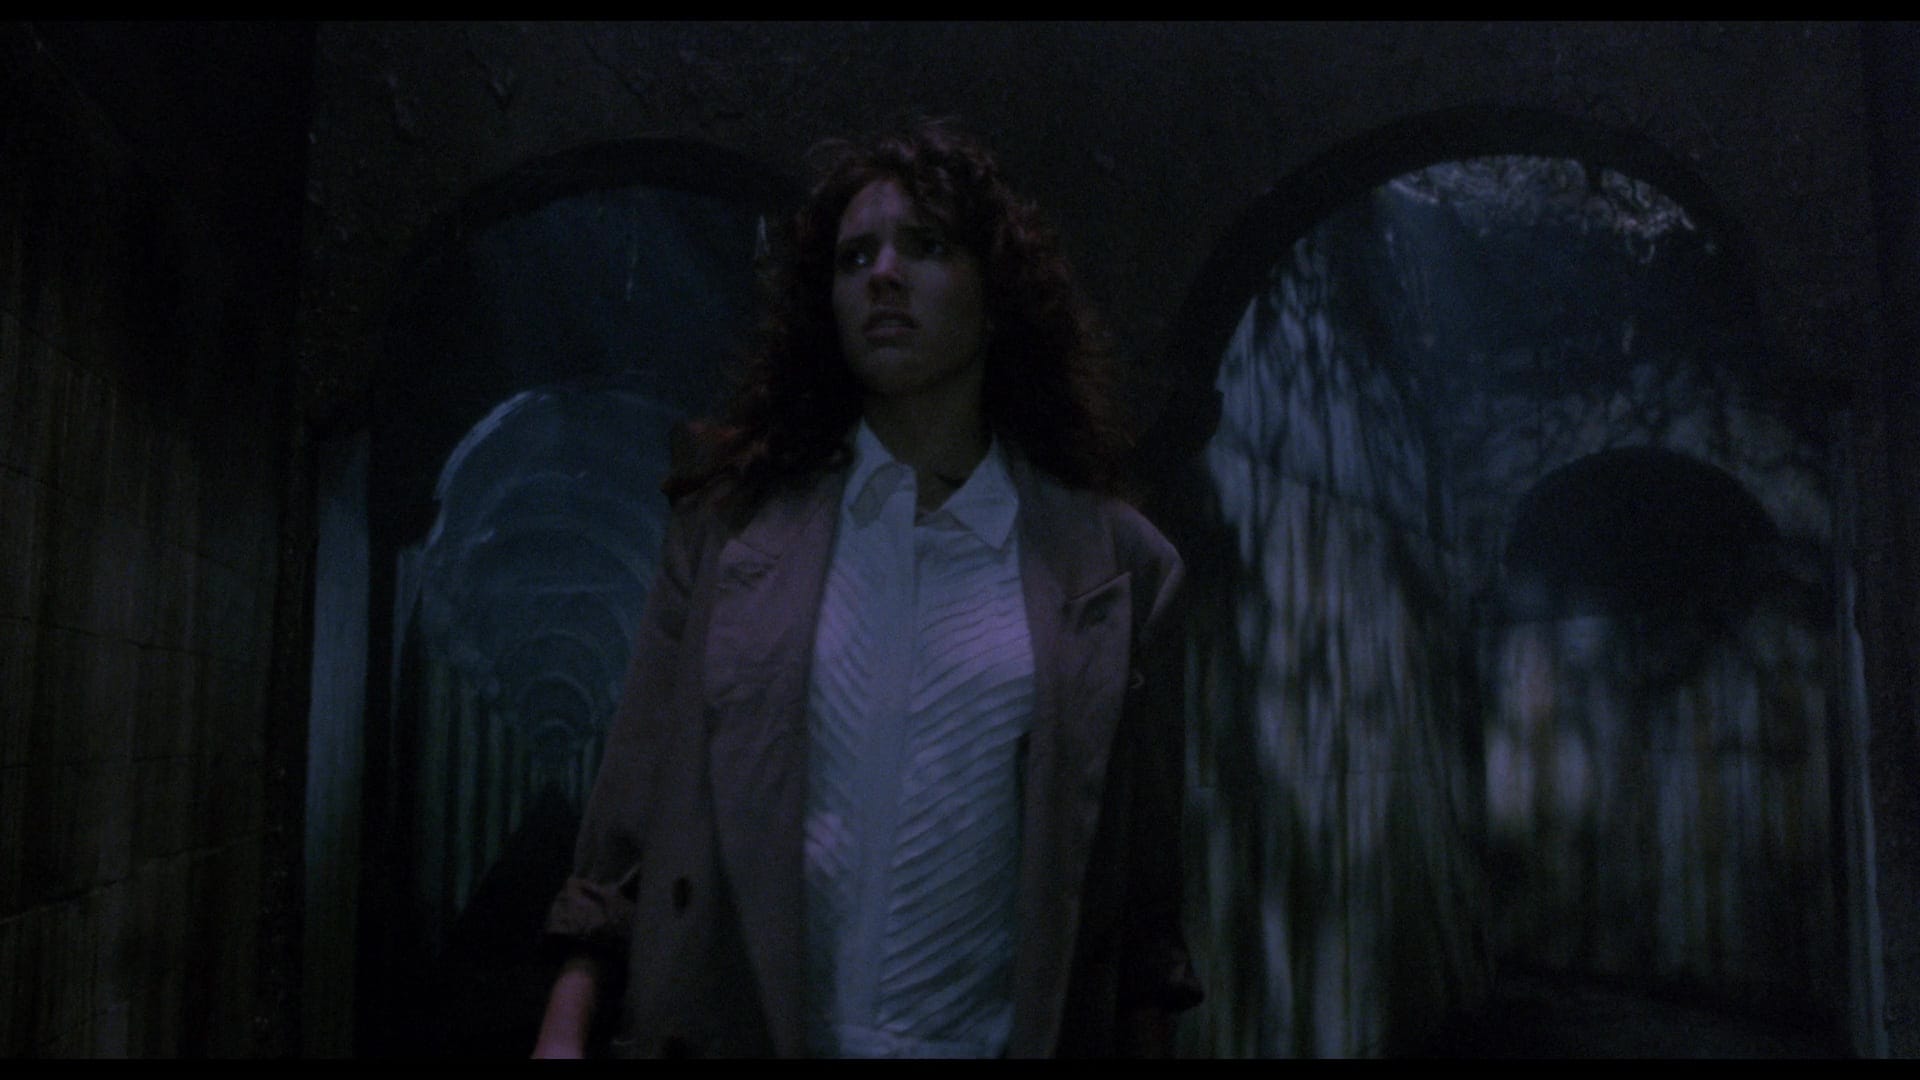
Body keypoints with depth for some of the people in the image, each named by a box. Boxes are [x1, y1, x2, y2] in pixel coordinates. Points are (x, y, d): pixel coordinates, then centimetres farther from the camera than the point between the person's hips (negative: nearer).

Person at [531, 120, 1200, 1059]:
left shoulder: (1114, 562, 0)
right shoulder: (732, 524, 2)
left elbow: (1144, 892, 3)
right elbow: (628, 822, 2)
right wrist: (563, 1033, -6)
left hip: (992, 1036, 0)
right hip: (730, 1026, 1)